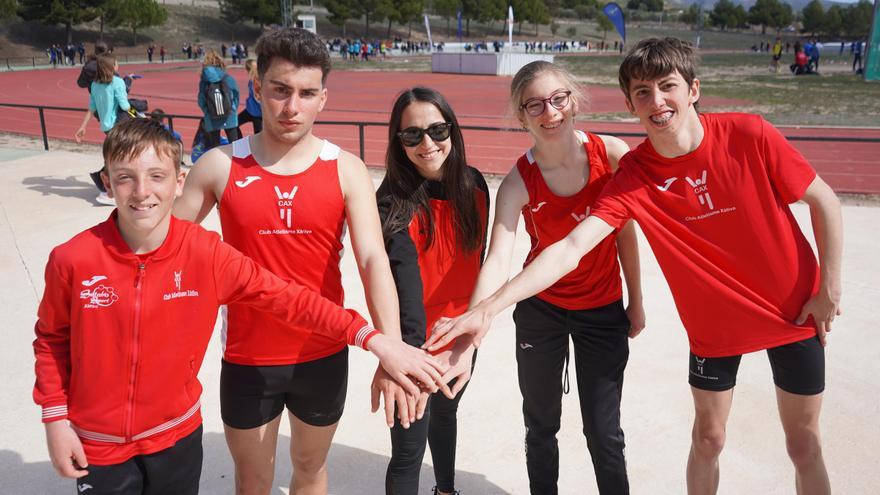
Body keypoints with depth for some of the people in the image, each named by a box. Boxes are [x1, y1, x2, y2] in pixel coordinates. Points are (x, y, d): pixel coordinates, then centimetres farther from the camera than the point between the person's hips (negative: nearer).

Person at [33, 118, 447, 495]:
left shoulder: (206, 253, -17)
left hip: (177, 436, 1)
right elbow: (52, 339, 0)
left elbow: (285, 297, -18)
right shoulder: (72, 260, -17)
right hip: (98, 444, -1)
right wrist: (55, 419, -3)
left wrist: (373, 339, -24)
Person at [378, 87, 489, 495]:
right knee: (409, 450, 1)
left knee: (444, 416, 28)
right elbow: (404, 281, -35)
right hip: (417, 343, -6)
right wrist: (416, 351, -47)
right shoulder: (393, 203, -23)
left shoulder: (473, 185, -6)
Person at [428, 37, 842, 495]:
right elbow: (571, 247, -29)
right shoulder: (632, 178, -18)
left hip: (795, 312, 0)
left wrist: (829, 289, -6)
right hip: (714, 324, 0)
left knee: (803, 443, 13)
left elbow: (823, 201, -6)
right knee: (708, 438, 14)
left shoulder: (748, 135, -20)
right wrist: (489, 307, -40)